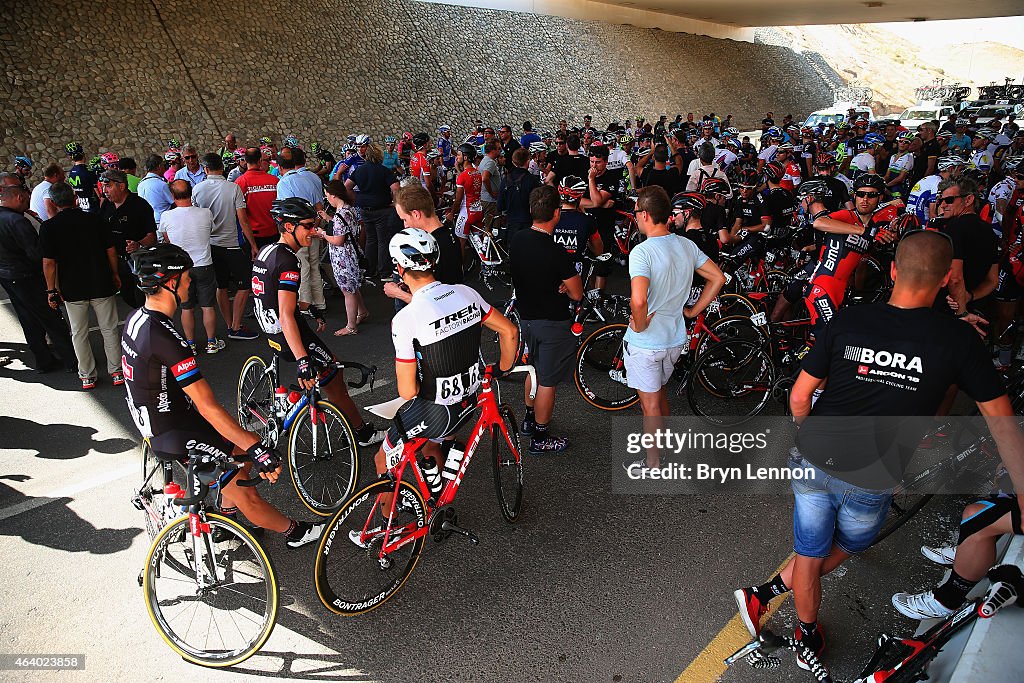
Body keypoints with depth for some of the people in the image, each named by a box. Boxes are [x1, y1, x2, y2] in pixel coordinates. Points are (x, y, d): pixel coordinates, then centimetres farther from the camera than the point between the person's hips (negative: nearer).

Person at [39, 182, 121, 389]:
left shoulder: (48, 227, -7)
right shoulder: (94, 219, -4)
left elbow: (48, 263, -8)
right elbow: (111, 251, -1)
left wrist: (52, 290, 0)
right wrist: (115, 275, 12)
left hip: (72, 289, 0)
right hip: (102, 285, 1)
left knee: (79, 334, 13)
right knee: (109, 329, 11)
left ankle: (87, 376, 20)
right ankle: (116, 372, 16)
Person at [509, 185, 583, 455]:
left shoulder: (517, 240, -5)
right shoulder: (556, 253, -26)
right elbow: (577, 294, -19)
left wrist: (555, 286, -1)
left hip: (526, 317, 7)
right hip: (552, 323, -7)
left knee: (535, 369, 27)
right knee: (547, 381, 7)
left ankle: (529, 419, 43)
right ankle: (540, 438, 20)